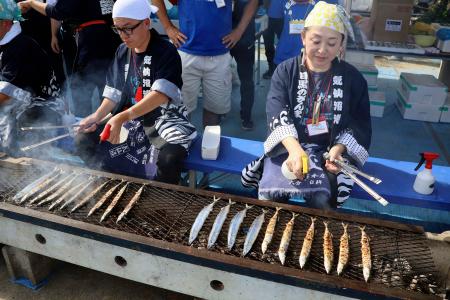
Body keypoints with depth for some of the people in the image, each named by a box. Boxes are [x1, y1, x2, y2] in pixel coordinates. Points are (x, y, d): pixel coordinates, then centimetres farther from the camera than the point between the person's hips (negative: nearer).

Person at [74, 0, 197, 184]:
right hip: (129, 117, 6)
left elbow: (161, 94, -27)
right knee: (83, 140, -6)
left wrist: (122, 117, -37)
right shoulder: (122, 52, 6)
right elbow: (114, 92, 9)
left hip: (165, 117, -6)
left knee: (169, 158, -37)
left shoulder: (166, 52, -14)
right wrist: (97, 116, -10)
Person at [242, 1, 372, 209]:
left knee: (322, 200, -23)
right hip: (286, 146, 0)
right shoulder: (285, 71, 1)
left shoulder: (353, 78, 4)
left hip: (330, 151, 1)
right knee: (269, 196, -22)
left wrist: (338, 148, -17)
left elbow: (360, 124, 5)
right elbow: (277, 113, -13)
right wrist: (295, 149, -31)